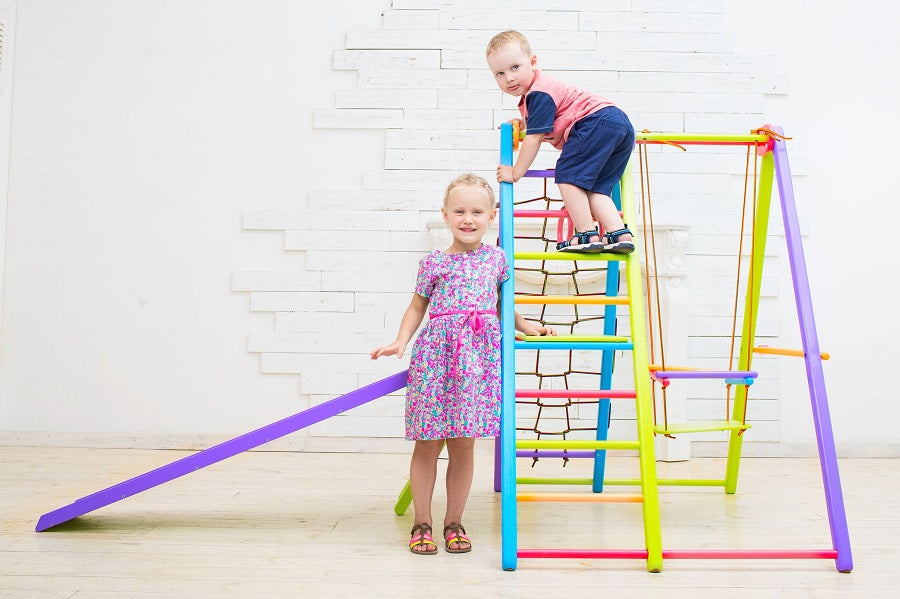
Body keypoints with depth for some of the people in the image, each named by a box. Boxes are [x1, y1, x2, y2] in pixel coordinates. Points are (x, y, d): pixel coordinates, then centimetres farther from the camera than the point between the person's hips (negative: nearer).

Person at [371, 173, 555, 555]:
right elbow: (417, 307, 10)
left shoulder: (496, 259, 10)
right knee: (428, 445, 5)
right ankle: (422, 524, 19)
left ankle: (454, 523, 22)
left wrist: (527, 327, 16)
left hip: (479, 355, 2)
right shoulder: (434, 262, 3)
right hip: (437, 353, -2)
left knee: (463, 446, 7)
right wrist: (400, 342, -3)